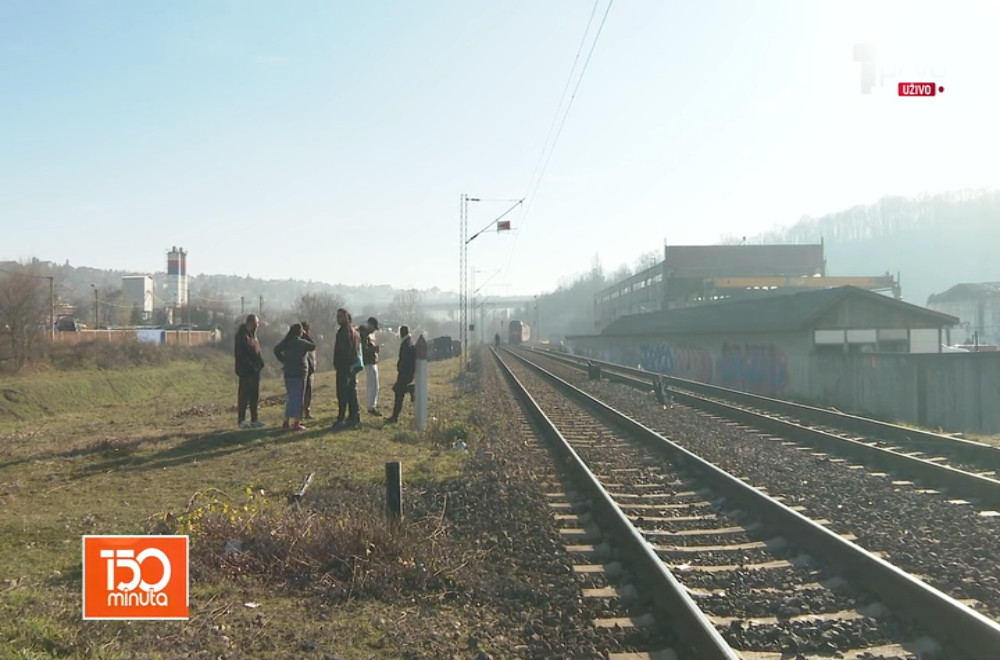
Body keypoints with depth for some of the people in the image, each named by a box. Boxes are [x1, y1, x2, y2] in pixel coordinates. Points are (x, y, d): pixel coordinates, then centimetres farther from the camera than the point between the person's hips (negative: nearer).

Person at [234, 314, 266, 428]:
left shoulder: (253, 334, 16)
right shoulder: (241, 335, -12)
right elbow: (241, 354, -18)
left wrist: (260, 363, 3)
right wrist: (252, 365, -18)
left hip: (255, 370, 9)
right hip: (245, 370, -8)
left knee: (255, 395, 10)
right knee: (244, 395, -2)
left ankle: (254, 419, 16)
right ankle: (241, 420, 4)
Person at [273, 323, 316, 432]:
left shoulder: (286, 342, 5)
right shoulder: (301, 342, -10)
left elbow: (276, 350, 6)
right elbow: (313, 346, -3)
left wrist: (284, 360, 8)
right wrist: (306, 337, 5)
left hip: (288, 373, 6)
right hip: (299, 373, -6)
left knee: (290, 397, 16)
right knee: (298, 398, -1)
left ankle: (287, 421, 18)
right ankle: (296, 423, -2)